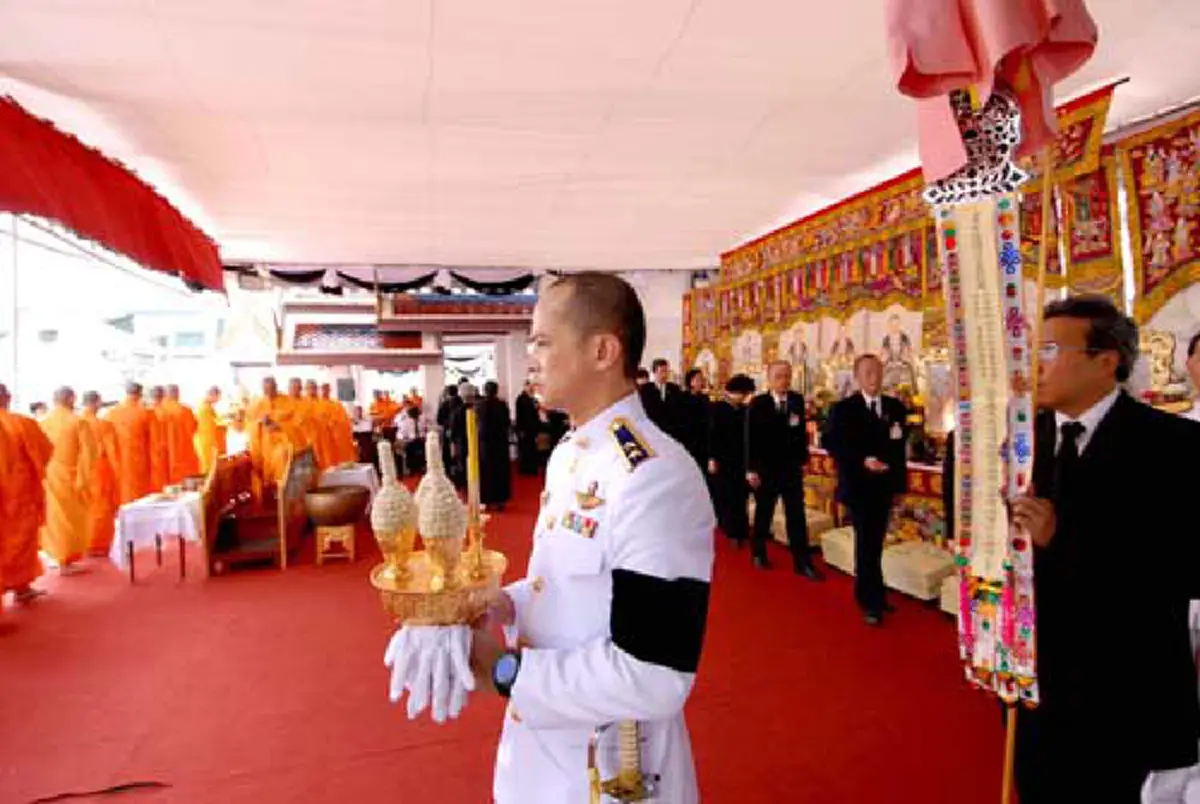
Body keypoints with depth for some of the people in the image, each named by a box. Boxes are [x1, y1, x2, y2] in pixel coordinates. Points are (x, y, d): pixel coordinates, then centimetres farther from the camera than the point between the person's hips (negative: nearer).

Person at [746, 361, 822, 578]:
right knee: (763, 513, 12)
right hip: (765, 468, -2)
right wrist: (751, 469, -12)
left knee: (797, 516, 1)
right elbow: (752, 438, -9)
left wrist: (803, 459, 2)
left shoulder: (798, 401, 1)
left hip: (792, 468, 2)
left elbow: (801, 432, 6)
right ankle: (759, 553, 28)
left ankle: (802, 562, 5)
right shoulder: (758, 403, -7)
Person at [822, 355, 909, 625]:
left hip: (884, 484, 5)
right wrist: (863, 461, -20)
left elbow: (900, 444, 11)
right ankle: (872, 602, 2)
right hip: (858, 485, -4)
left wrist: (898, 479, 3)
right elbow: (831, 443, -10)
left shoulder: (896, 407, 7)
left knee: (874, 542, 13)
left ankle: (867, 594, 26)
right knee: (866, 543, -4)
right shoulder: (844, 408, -5)